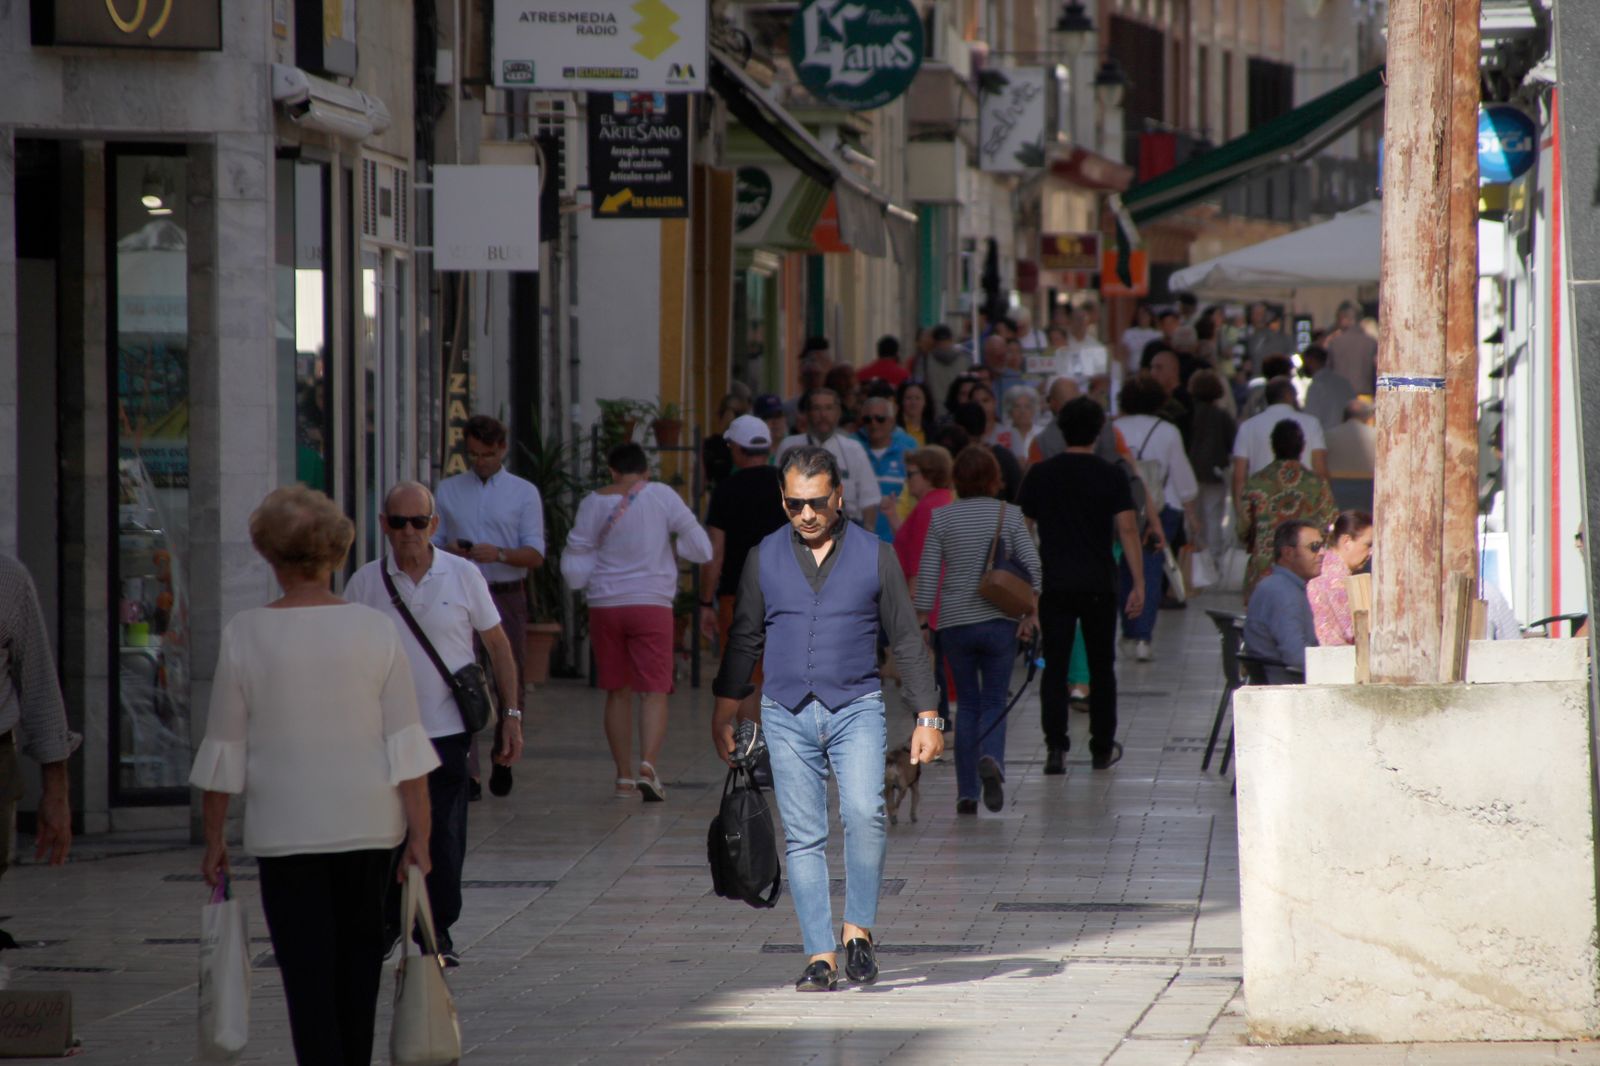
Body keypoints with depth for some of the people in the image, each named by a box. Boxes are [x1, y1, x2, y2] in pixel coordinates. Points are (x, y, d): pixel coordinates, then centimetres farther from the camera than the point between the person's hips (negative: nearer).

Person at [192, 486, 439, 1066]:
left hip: (285, 827, -2)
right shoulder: (376, 630, -4)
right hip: (370, 822, 2)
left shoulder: (245, 636, -7)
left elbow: (224, 751, -3)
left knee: (306, 969, 0)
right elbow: (406, 744, -6)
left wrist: (214, 840, 5)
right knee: (358, 956, 18)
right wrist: (419, 836, -1)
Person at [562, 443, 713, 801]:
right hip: (651, 603, -2)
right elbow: (700, 548, -2)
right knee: (654, 691, -4)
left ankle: (624, 777, 12)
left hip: (605, 606, 2)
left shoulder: (594, 503, 1)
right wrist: (671, 544, 17)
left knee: (618, 693, 11)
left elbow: (575, 566, 3)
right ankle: (648, 765, -24)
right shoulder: (661, 496, -3)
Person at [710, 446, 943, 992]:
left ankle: (859, 928, -5)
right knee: (804, 837, -2)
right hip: (786, 715, 2)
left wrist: (927, 716, 3)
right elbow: (744, 638, 16)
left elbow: (907, 641, 7)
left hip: (856, 708, -2)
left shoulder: (875, 556, 3)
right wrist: (724, 712, 13)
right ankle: (820, 956, 0)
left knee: (864, 812, -22)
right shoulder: (764, 558, 8)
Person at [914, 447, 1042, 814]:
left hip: (955, 622, 1)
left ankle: (966, 793, 8)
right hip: (999, 622, -1)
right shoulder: (1009, 515, -1)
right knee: (994, 702, 8)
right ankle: (991, 759, -24)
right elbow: (1032, 567, -7)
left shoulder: (942, 518, -1)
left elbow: (927, 577, -3)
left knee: (967, 704, 11)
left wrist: (921, 622, 2)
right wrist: (1030, 615, -1)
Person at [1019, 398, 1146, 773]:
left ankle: (1055, 747, -13)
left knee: (1055, 666, 0)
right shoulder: (1111, 476, -3)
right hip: (1099, 584, 0)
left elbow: (1023, 528, 7)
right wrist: (1138, 584, -9)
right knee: (1101, 667, 12)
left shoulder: (1040, 475, 2)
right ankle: (1102, 748, 19)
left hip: (1054, 584, 0)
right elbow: (1127, 530, -9)